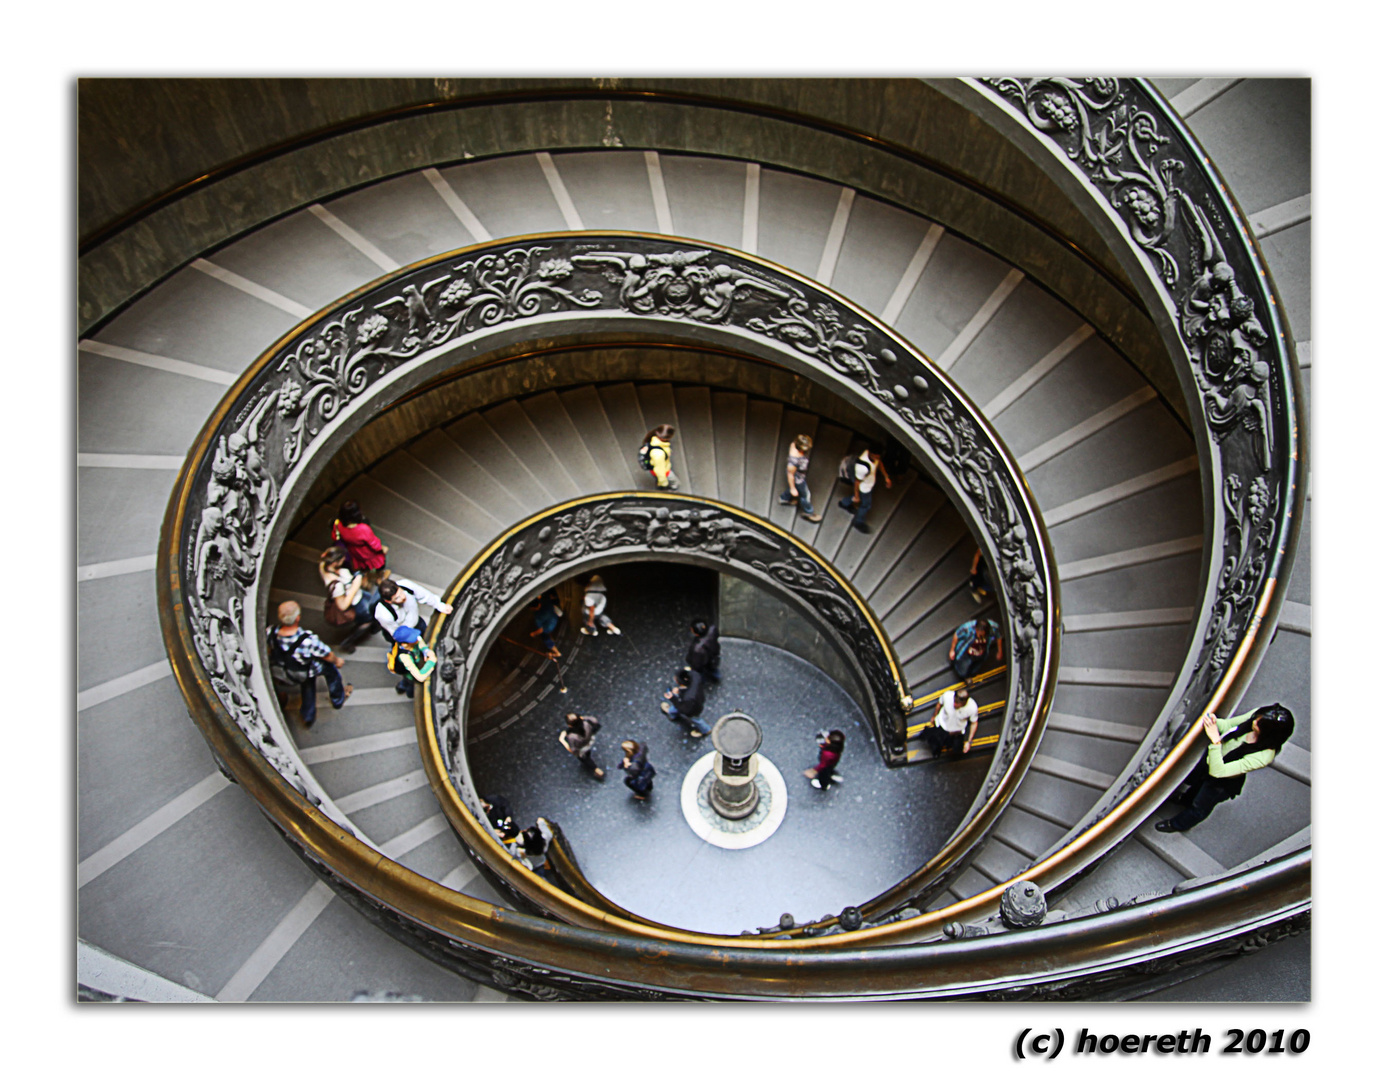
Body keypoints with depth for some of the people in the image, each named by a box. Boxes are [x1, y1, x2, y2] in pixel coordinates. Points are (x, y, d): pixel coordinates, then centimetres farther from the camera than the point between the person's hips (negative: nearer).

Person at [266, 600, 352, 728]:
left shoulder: (270, 633, -32)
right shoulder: (308, 640, -43)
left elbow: (268, 650, -8)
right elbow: (328, 655, -23)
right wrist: (337, 661, 1)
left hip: (286, 673, 4)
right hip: (308, 671, -4)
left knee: (307, 683, 34)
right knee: (330, 668, 27)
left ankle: (308, 717, 52)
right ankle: (338, 699, 52)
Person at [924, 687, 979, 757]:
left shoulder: (973, 708, -32)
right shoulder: (947, 696, -31)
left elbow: (974, 723, -11)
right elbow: (939, 704, -5)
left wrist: (969, 742, -9)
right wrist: (934, 716, 14)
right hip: (942, 725, 0)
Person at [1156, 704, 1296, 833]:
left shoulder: (1263, 756, -43)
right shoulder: (1257, 715, -29)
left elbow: (1217, 771, -41)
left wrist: (1215, 740, -46)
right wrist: (1215, 721, -29)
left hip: (1222, 783, -5)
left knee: (1200, 808, 25)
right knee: (1192, 779, 35)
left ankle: (1177, 825, 56)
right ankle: (1187, 798, 70)